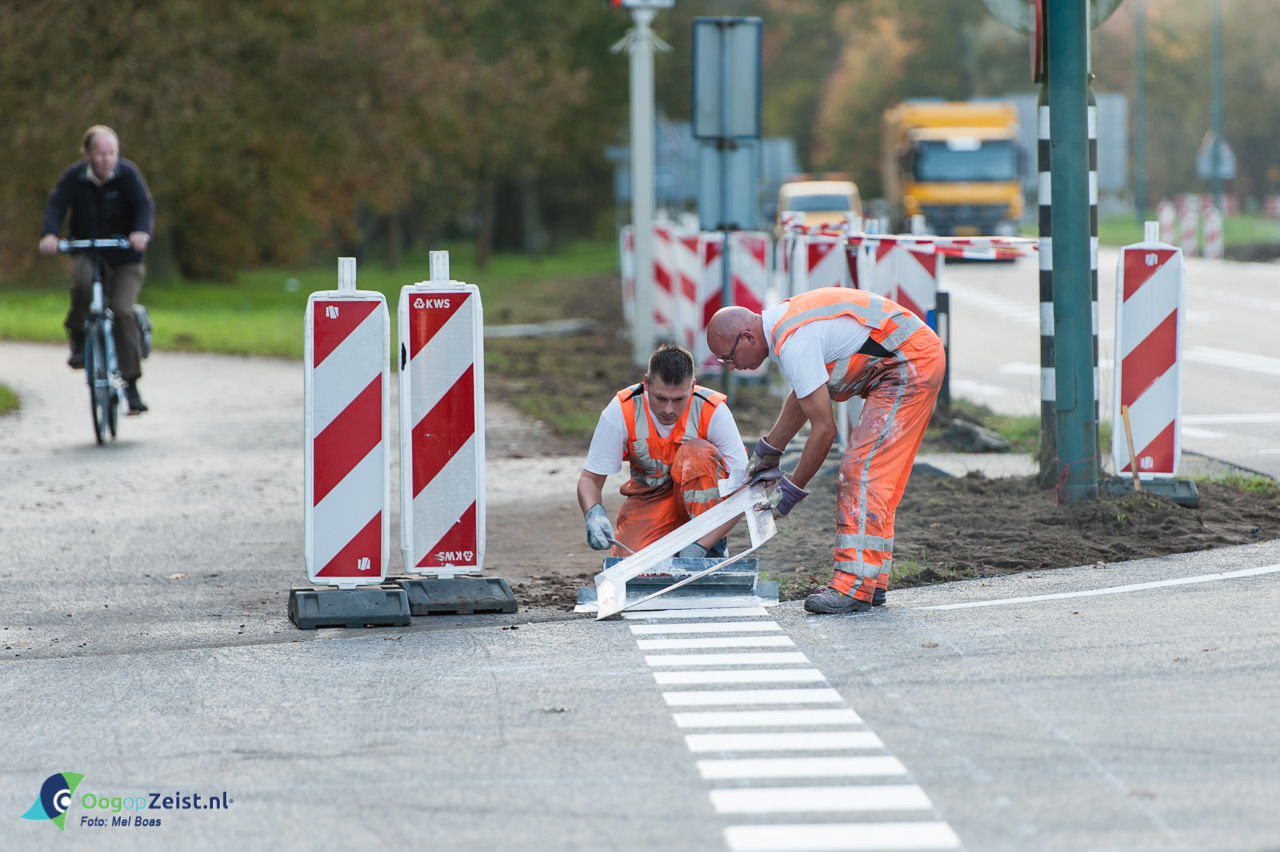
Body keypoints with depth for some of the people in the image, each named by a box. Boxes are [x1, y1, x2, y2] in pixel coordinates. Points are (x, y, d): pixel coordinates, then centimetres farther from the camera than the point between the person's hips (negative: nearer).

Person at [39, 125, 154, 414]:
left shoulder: (127, 174, -10)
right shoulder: (74, 176, -7)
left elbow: (145, 205, -20)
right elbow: (56, 205, -17)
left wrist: (142, 231, -42)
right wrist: (49, 234, -37)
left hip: (124, 258, 0)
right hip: (87, 252, 1)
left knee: (122, 310, -17)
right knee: (83, 282, -34)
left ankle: (131, 383, -7)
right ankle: (78, 338, -7)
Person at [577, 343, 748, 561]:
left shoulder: (713, 412, -24)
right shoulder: (621, 412, -20)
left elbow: (741, 490, -25)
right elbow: (589, 479, -12)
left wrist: (699, 546, -36)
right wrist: (594, 514, -36)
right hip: (648, 499, 1)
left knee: (698, 452, -33)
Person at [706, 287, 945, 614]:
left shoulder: (794, 344, -22)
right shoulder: (781, 322, 10)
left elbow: (824, 428, -20)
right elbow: (803, 396, 27)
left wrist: (791, 490, -11)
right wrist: (768, 450, 32)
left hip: (911, 363, -11)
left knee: (864, 473, -14)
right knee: (872, 475, 12)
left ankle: (854, 587, -17)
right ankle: (873, 581, 15)